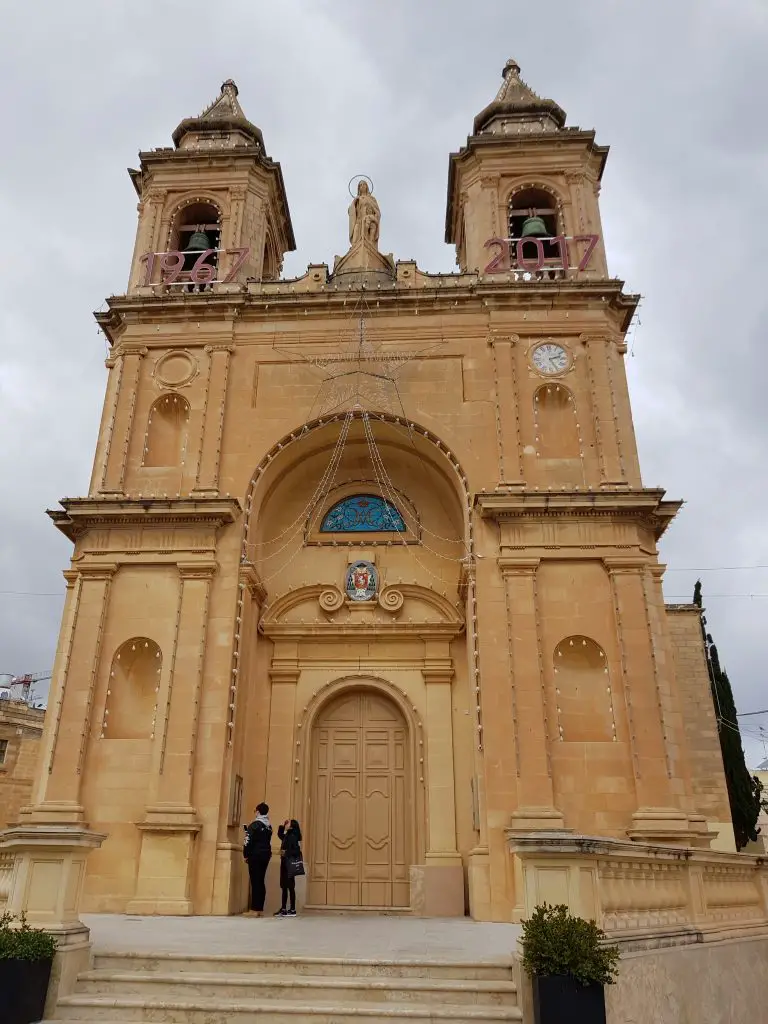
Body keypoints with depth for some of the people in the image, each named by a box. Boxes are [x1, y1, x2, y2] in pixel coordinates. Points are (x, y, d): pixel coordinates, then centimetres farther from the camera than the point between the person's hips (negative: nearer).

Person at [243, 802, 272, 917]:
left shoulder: (254, 825, -10)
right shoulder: (269, 826, 11)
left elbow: (248, 842, -12)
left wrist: (246, 855, -3)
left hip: (255, 856, -7)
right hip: (266, 855, 7)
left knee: (255, 882, -6)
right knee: (260, 882, 9)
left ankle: (254, 909, -7)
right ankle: (260, 909, 9)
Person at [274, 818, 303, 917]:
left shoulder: (293, 836, -15)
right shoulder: (286, 836, 12)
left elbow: (297, 851, -21)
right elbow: (280, 835, 33)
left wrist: (286, 852, -23)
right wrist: (282, 826, 19)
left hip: (290, 865, -9)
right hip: (285, 863, 9)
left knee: (290, 887, -5)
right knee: (284, 886, 11)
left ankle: (292, 910, -1)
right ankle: (283, 909, 17)